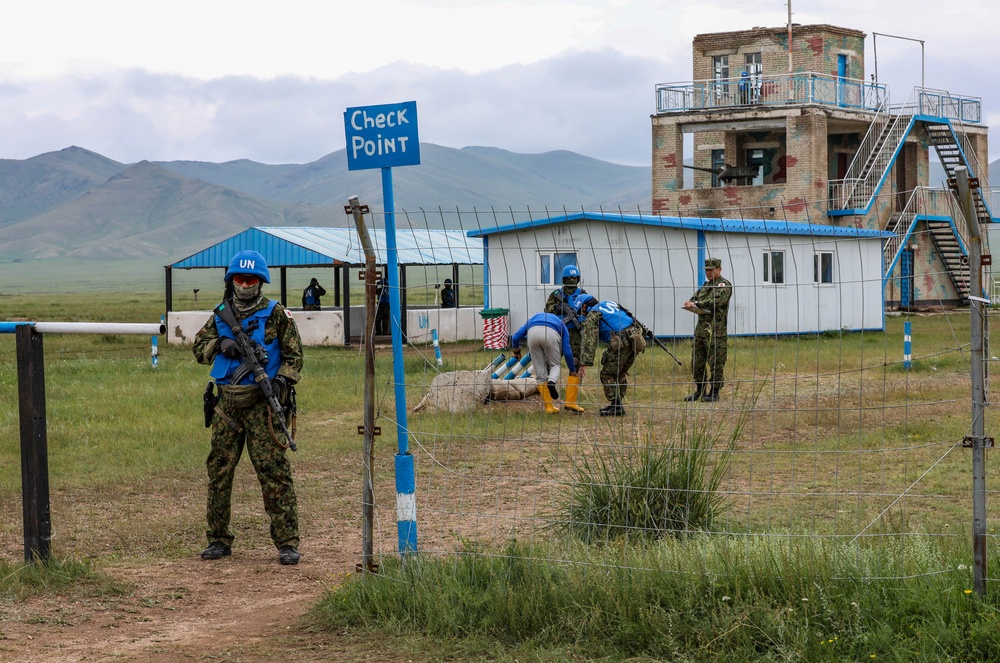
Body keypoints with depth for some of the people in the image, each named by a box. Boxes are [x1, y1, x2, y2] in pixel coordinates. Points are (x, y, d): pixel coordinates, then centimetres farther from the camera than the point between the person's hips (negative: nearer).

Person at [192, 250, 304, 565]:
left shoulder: (276, 314, 0)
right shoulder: (221, 316, 12)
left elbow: (294, 355, 0)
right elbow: (199, 348, 13)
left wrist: (282, 380, -17)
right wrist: (220, 343, -7)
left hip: (262, 404, -5)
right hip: (227, 403, 5)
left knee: (274, 472, -8)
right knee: (219, 471, 8)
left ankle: (287, 542, -5)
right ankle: (218, 540, 19)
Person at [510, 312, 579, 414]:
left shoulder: (533, 319, 42)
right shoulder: (560, 324, 36)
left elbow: (515, 337, 32)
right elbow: (567, 351, 27)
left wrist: (516, 351, 51)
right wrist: (573, 371, 37)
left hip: (532, 333, 1)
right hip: (550, 333, -1)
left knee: (540, 373, 13)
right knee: (555, 364, 20)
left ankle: (549, 407, 11)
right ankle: (552, 381, -13)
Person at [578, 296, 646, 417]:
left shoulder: (592, 315, 5)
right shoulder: (611, 303, 29)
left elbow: (589, 340, -5)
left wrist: (586, 362, -8)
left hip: (622, 342, -8)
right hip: (637, 338, 8)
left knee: (608, 375, 3)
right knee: (621, 373, 22)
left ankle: (616, 406, -1)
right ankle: (618, 405, 25)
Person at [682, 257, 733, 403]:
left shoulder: (724, 286, -6)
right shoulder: (706, 285, 20)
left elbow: (716, 302, -20)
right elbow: (695, 298, 21)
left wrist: (695, 304, -21)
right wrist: (691, 303, -4)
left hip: (716, 330, -8)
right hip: (701, 328, 8)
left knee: (715, 362, -4)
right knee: (697, 362, 10)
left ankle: (714, 392, 2)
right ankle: (700, 390, 18)